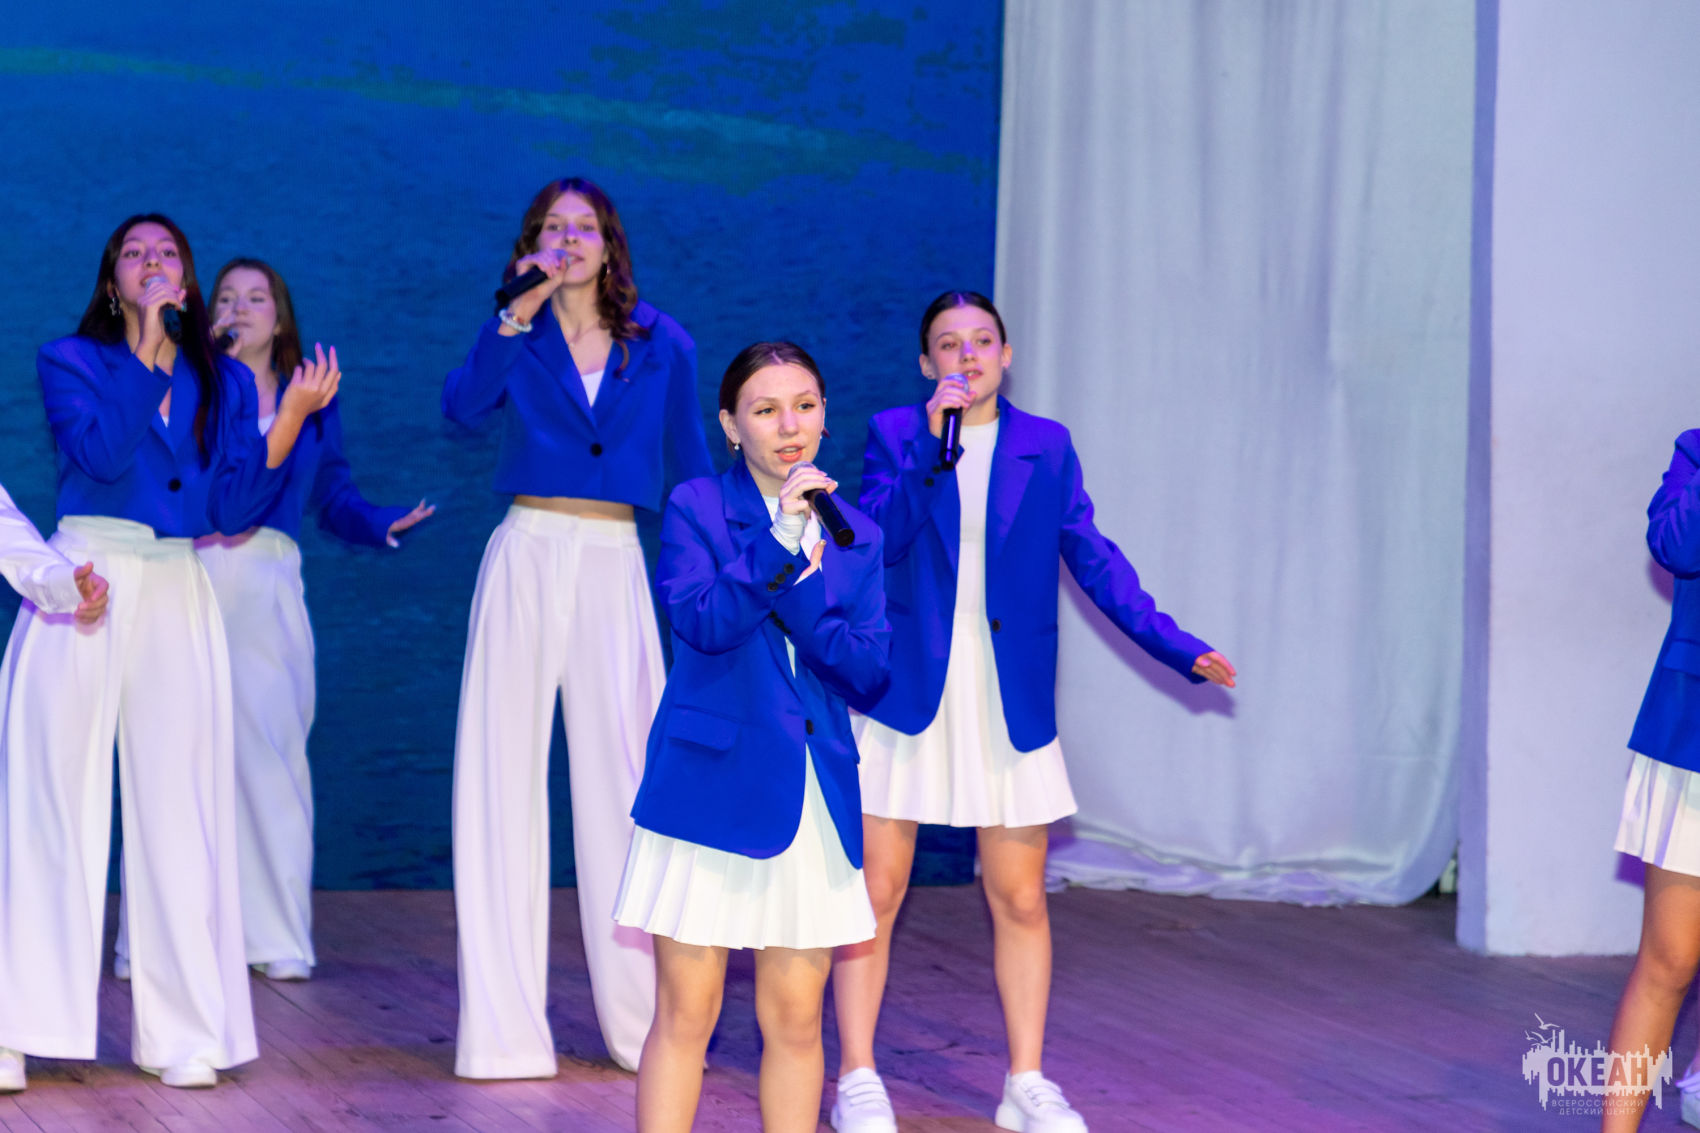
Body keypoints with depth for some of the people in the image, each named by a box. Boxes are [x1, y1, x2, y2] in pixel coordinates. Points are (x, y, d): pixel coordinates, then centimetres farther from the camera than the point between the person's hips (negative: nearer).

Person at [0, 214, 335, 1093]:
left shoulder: (224, 382, 14)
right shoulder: (70, 361, 6)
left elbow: (234, 507, 4)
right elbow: (103, 450, -13)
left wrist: (293, 416, -7)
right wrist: (146, 342, -10)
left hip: (178, 596, 3)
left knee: (179, 806, 0)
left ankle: (184, 1034, 4)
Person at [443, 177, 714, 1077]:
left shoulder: (661, 346, 9)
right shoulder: (518, 335, 6)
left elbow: (690, 472, 11)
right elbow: (462, 407, -13)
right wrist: (518, 314, -19)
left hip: (616, 570, 0)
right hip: (528, 556, 0)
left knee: (624, 782, -1)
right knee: (505, 774, -2)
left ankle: (647, 1020, 6)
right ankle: (503, 1026, 1)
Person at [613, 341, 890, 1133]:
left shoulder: (854, 537, 10)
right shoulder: (696, 508, 0)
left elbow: (871, 672, -1)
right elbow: (702, 623, -17)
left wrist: (801, 583, -13)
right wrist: (783, 536, -21)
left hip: (813, 797, 4)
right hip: (710, 789, -3)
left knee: (795, 1019, 7)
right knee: (686, 1013, -2)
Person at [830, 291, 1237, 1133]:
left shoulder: (1046, 446, 7)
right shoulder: (895, 433, 2)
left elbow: (1092, 557, 6)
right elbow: (879, 540, -12)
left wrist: (1174, 644, -2)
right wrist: (932, 447, -22)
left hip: (1011, 706, 2)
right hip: (907, 694, -2)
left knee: (1019, 899, 6)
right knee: (876, 890, 1)